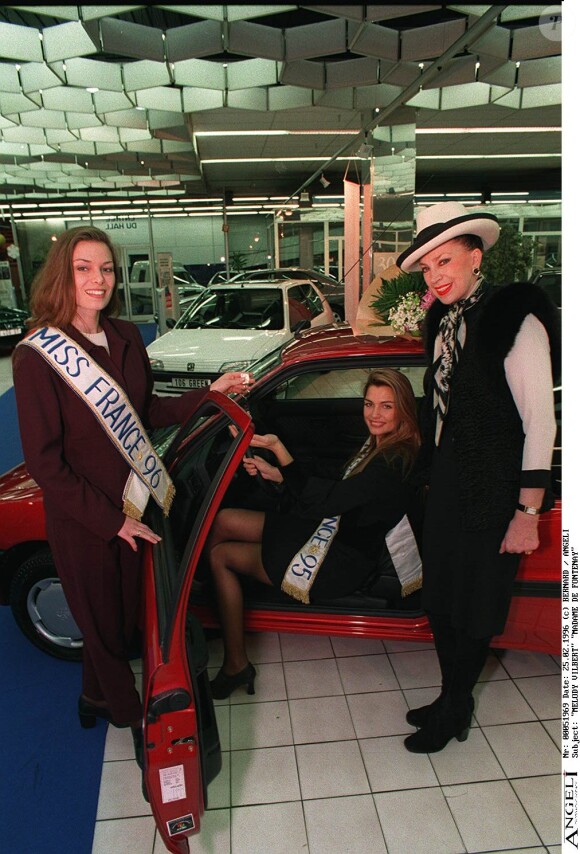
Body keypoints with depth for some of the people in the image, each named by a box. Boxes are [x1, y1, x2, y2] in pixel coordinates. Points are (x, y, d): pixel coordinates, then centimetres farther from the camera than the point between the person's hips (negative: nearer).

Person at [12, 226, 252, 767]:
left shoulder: (125, 339, 1)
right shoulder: (37, 357, -17)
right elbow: (44, 462, -17)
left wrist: (210, 393, 3)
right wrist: (110, 520, -17)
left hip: (134, 507, 6)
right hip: (81, 520, -5)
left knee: (126, 618, 21)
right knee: (103, 626, 14)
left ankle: (96, 697, 51)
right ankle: (133, 719, 39)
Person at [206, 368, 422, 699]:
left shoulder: (395, 463, -26)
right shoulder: (379, 443, 3)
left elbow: (325, 499, -30)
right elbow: (337, 487, 10)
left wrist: (278, 448, -32)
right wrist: (275, 473, 2)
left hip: (344, 561, -10)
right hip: (331, 530, 10)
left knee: (220, 555, -3)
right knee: (223, 520, 3)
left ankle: (236, 665, 7)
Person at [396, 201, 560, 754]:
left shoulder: (515, 319, -16)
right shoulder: (443, 321, 6)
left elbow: (540, 423, -16)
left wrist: (528, 512, -16)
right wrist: (433, 475, 9)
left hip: (492, 490, -7)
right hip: (445, 481, 7)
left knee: (474, 610, 10)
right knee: (440, 601, 17)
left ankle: (454, 712, 33)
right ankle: (452, 697, 40)